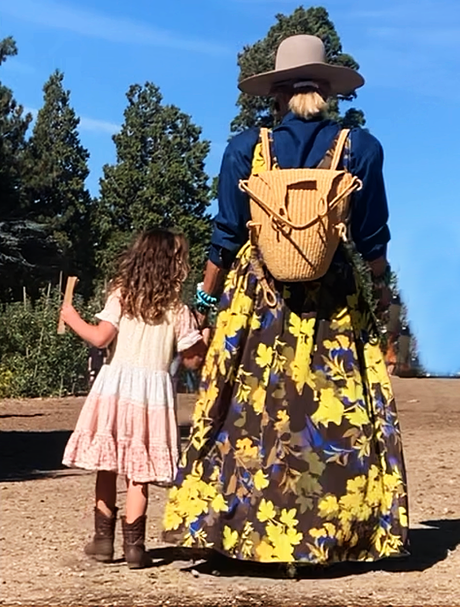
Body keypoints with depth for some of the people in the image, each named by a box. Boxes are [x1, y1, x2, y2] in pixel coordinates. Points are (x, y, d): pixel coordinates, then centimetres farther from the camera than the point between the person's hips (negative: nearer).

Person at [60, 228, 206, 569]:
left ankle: (104, 539, 15)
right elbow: (194, 361, 3)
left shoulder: (121, 297, -1)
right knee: (138, 471, 3)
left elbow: (100, 338, -8)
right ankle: (134, 544, 3)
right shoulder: (178, 310, 0)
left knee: (107, 465, 10)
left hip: (116, 385, 0)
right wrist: (206, 338, 21)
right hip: (153, 390, 0)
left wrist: (73, 319, 7)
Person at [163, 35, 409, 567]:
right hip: (334, 301, 0)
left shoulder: (245, 149, 0)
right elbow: (372, 239, 4)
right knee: (336, 416, 6)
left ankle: (245, 526, 12)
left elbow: (226, 236, 2)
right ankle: (324, 533, 9)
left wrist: (207, 295, 15)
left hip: (257, 297, 0)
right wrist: (381, 285, 22)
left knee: (248, 411, 7)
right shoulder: (361, 148, 1)